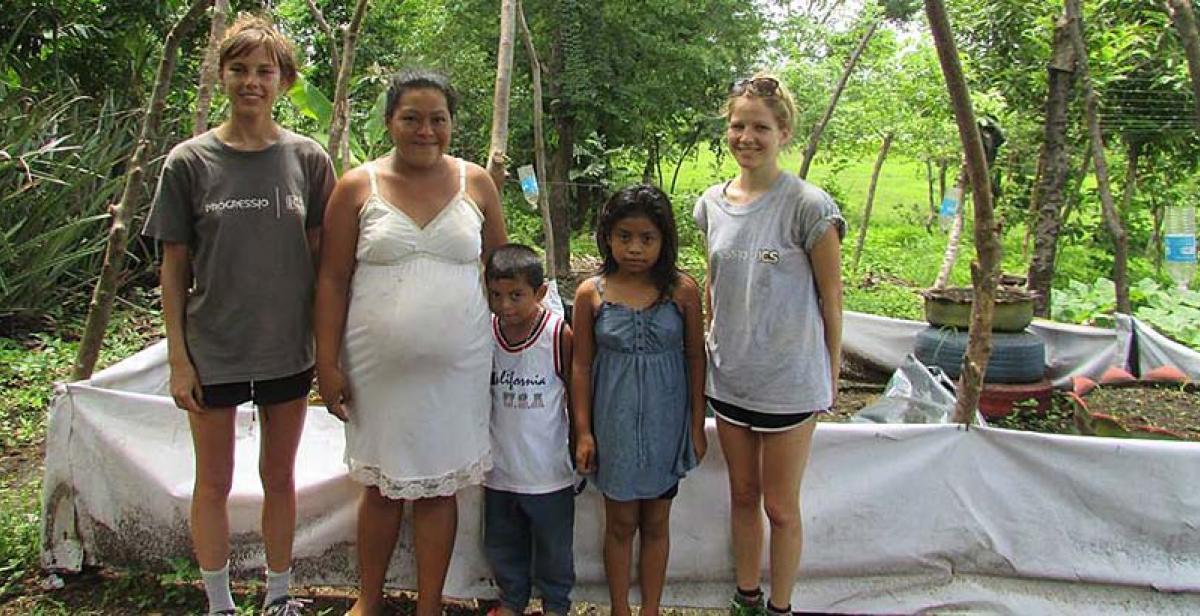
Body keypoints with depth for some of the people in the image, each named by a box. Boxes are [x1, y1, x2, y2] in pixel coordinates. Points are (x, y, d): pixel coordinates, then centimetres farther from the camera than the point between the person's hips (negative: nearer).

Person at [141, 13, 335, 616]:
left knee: (279, 477, 14)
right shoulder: (189, 162, -4)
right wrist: (178, 358, -4)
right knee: (214, 483, 11)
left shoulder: (308, 158, -1)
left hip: (289, 347, 1)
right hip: (213, 350, -1)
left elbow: (320, 256, 4)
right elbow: (174, 267, -1)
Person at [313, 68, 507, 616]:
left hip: (455, 366, 1)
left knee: (438, 487, 11)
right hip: (378, 367, 0)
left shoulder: (475, 184, 3)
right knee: (382, 484, 14)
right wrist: (327, 363, -4)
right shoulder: (357, 187, -1)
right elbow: (332, 280, -1)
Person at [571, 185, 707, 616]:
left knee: (656, 522, 14)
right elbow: (582, 366, -1)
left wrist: (697, 424, 2)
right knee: (621, 522, 13)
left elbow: (695, 357, 0)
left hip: (665, 422, 0)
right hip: (614, 422, 0)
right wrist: (583, 431, -2)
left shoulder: (682, 291, -7)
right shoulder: (591, 294, -7)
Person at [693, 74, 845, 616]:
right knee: (742, 495, 19)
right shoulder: (712, 204, 3)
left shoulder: (808, 206, -14)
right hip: (729, 376, 5)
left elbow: (831, 298, -8)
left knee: (780, 507, 8)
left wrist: (829, 378, -3)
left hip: (789, 381, -5)